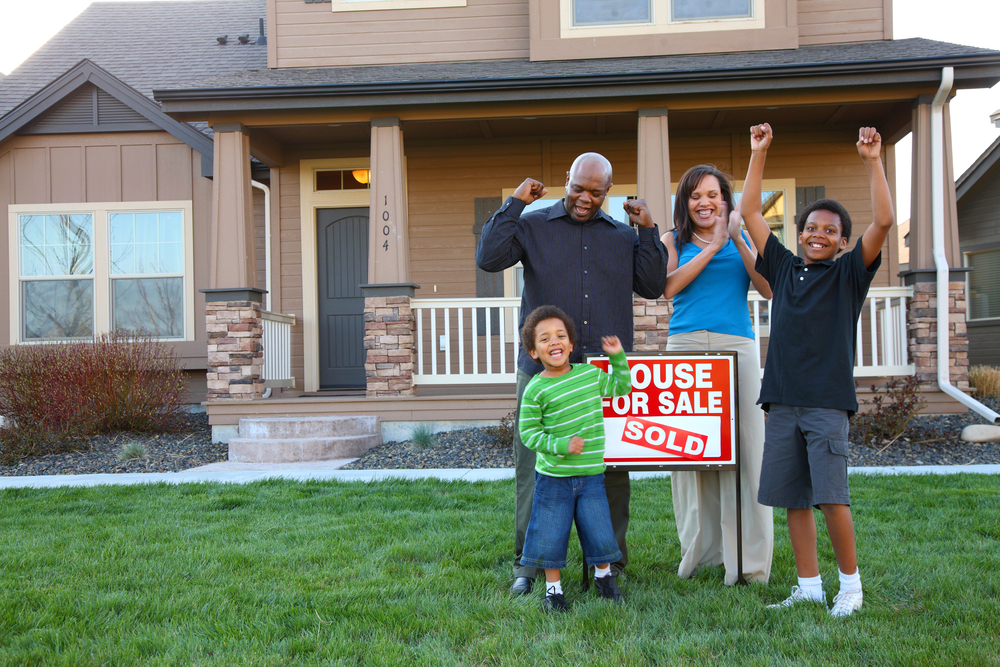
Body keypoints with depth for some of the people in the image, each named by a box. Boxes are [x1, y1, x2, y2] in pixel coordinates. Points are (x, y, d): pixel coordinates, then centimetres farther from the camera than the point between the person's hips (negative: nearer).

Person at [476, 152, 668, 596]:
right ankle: (528, 564, 12)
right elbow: (488, 258, -4)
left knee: (610, 468, 5)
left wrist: (648, 231, 5)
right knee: (535, 467, 0)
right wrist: (515, 203, -2)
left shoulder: (623, 236, 16)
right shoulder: (533, 226, 9)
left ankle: (610, 561, 19)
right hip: (543, 370, -2)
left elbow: (652, 286, 9)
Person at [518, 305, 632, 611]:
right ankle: (553, 588, 23)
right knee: (551, 534, 4)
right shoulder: (536, 390, -11)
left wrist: (618, 357, 11)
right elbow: (528, 433, -10)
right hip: (553, 477, -3)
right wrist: (562, 445, -20)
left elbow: (622, 386, 22)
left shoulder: (591, 374, 3)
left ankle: (603, 575, 33)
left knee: (599, 530, 6)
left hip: (591, 475, 3)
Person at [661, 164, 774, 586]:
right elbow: (669, 286, -3)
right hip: (685, 348, 0)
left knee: (742, 446, -7)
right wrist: (713, 246, -2)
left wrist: (737, 240, -4)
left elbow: (769, 290, 1)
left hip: (736, 346, 0)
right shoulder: (673, 241, 16)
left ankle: (747, 558, -1)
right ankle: (700, 551, 12)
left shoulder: (743, 241, 16)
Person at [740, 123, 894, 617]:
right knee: (794, 499, 7)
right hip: (782, 399, 4)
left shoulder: (849, 272, 6)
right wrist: (758, 153, 11)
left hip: (828, 400, -3)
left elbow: (882, 223, -7)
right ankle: (808, 586, 17)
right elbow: (749, 213, 14)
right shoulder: (785, 268, 14)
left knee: (831, 496, -8)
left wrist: (872, 161, -11)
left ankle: (851, 584, 9)